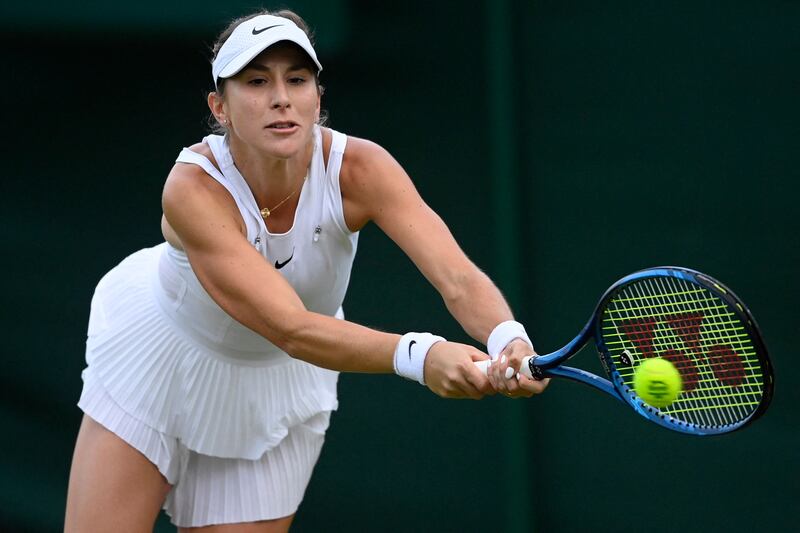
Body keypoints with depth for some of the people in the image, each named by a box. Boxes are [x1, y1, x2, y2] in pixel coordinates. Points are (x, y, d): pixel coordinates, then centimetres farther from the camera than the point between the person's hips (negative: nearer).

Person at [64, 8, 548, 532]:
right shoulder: (194, 188, -36)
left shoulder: (358, 168, -29)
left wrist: (509, 339, -63)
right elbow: (291, 329, -46)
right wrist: (419, 355, -62)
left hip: (281, 384, 2)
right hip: (159, 350, -2)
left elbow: (459, 278, -40)